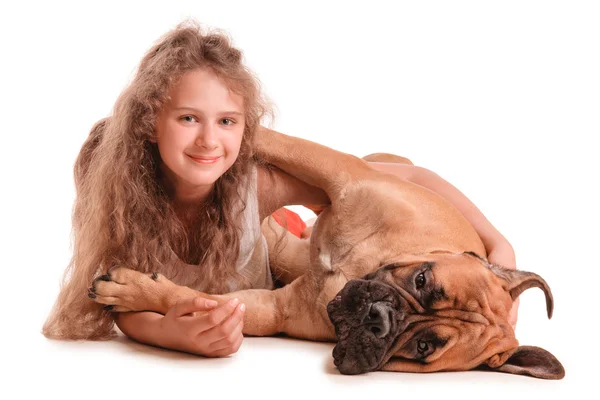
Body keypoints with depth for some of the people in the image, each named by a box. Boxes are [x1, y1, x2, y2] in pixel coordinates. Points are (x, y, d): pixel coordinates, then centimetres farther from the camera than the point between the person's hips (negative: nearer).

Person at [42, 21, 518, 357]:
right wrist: (174, 332, -51)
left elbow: (407, 177, -24)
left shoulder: (259, 182, -29)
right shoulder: (115, 173, -26)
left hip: (252, 358, -2)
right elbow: (128, 304, -28)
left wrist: (500, 248, -32)